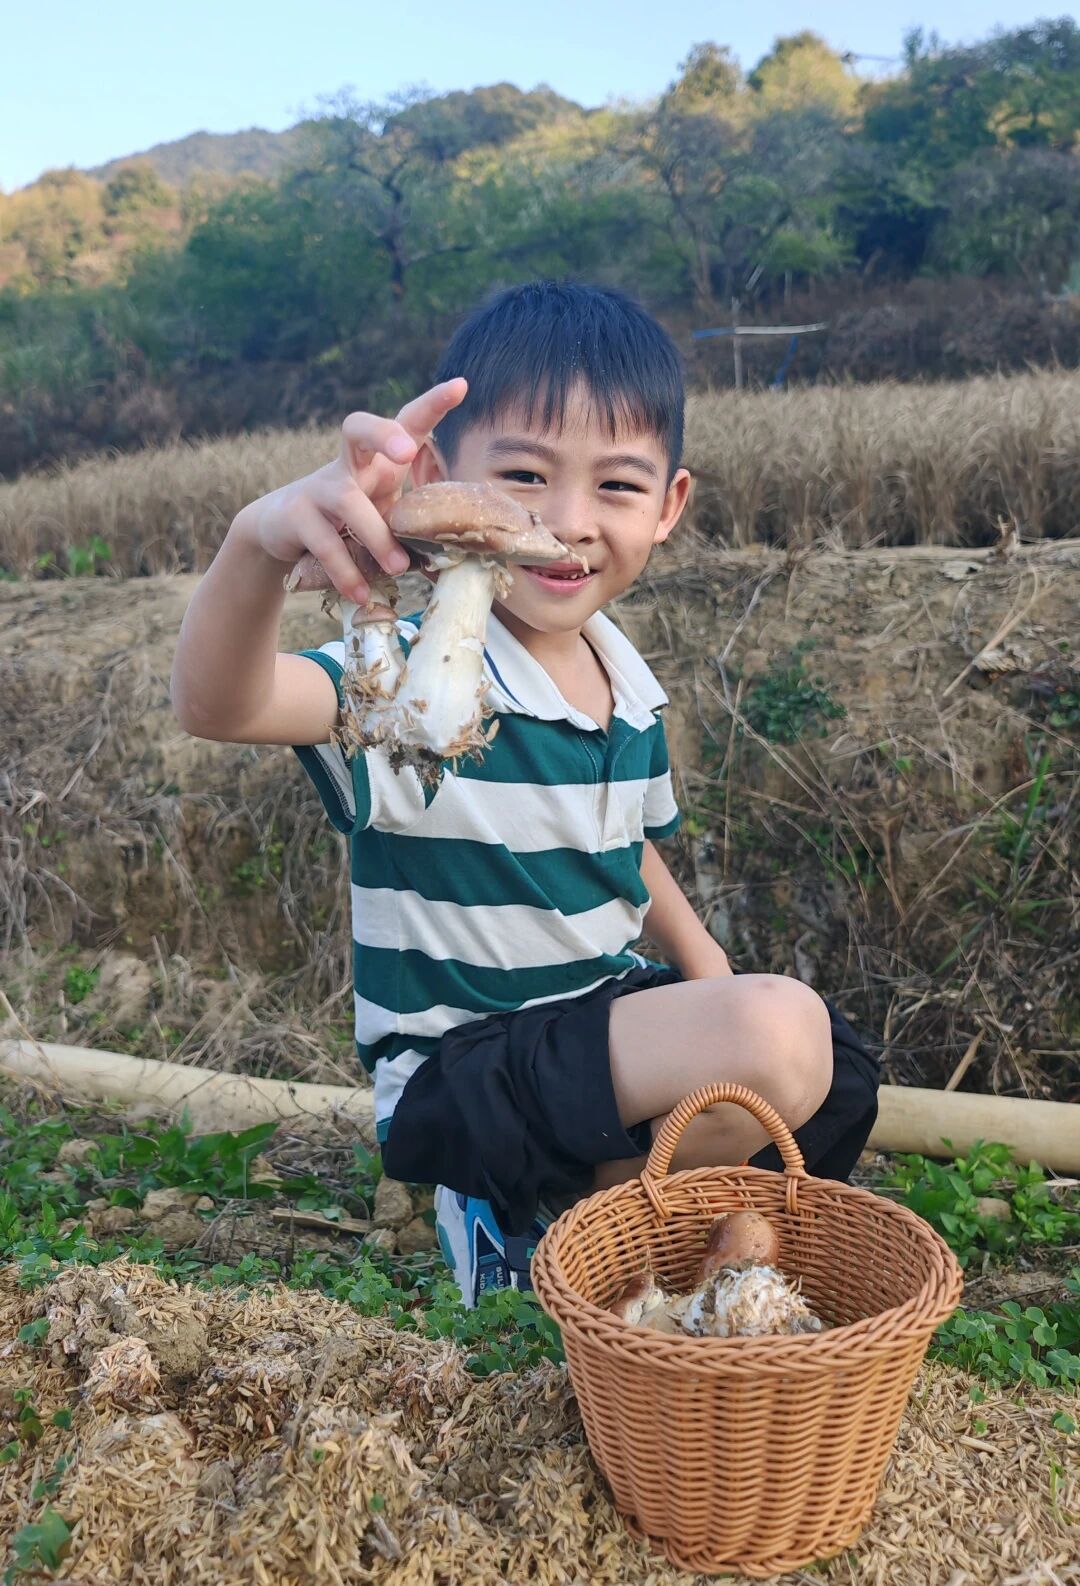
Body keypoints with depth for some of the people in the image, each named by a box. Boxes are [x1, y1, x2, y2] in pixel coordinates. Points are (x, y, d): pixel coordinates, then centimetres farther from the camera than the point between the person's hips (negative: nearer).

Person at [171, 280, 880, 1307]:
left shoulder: (632, 690, 1)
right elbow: (215, 705, -41)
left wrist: (710, 979, 3)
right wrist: (260, 544, -62)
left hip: (604, 1011, 8)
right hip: (458, 1071, -8)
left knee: (836, 1082, 10)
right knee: (781, 1033, -25)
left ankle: (567, 1188, 16)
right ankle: (534, 1218, -1)